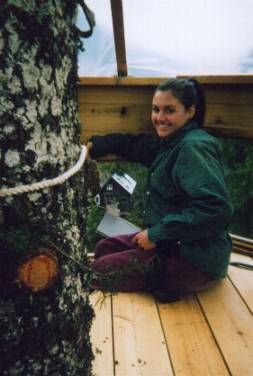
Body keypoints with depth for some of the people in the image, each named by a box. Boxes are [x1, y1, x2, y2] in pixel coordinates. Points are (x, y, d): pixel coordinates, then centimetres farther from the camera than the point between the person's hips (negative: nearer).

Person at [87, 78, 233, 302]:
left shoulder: (194, 147, -20)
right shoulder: (170, 143, 8)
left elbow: (215, 209, -29)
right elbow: (133, 144, 21)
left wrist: (157, 233, -22)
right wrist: (92, 146, 8)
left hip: (196, 260, -9)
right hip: (174, 243, 9)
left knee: (100, 271, -4)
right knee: (104, 248, 17)